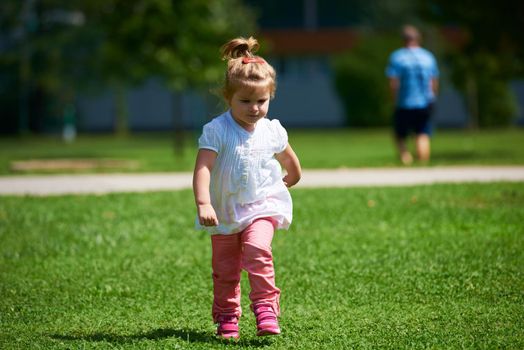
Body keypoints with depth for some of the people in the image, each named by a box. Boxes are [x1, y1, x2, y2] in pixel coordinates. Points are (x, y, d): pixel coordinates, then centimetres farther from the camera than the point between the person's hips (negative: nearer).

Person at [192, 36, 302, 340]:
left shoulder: (272, 131, -3)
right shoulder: (216, 131, -15)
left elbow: (289, 159, 19)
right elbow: (203, 168, -24)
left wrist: (291, 180, 35)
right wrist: (203, 204, -36)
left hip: (261, 207, 0)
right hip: (224, 212, 0)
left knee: (258, 251, -26)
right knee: (225, 271, 8)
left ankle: (266, 307, -20)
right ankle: (226, 318, 24)